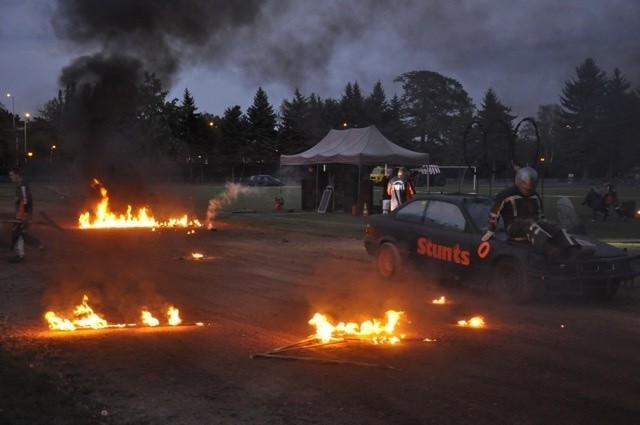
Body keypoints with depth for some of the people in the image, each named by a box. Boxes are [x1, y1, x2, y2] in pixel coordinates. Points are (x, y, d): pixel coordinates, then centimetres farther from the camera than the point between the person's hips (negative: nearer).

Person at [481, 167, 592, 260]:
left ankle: (574, 251, -47)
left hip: (535, 224, 7)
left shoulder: (535, 196, 16)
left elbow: (540, 215, 28)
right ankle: (551, 251, -68)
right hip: (514, 228, -7)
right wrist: (490, 231, 3)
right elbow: (494, 213, 0)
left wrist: (545, 226, 20)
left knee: (556, 227, -21)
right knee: (531, 226, -40)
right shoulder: (506, 195, -5)